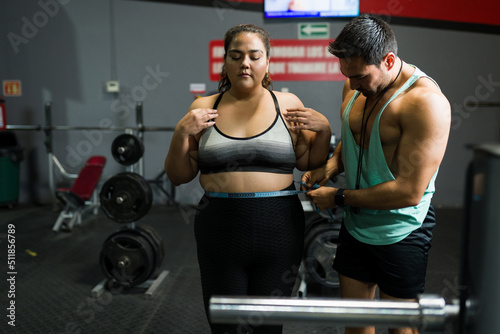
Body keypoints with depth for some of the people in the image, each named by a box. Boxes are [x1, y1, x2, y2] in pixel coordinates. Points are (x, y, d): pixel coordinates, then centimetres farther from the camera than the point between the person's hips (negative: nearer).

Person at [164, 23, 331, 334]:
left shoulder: (288, 104, 2)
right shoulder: (203, 108, 3)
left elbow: (311, 164, 9)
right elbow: (179, 176, 4)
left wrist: (324, 131, -7)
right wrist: (181, 133, -11)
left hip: (278, 230, 0)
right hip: (220, 230, 1)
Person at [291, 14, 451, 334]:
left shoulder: (426, 101, -24)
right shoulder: (355, 86, 0)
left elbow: (409, 191, -26)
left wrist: (339, 197, -17)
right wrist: (331, 165, -4)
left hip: (401, 233, -6)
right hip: (356, 226, 7)